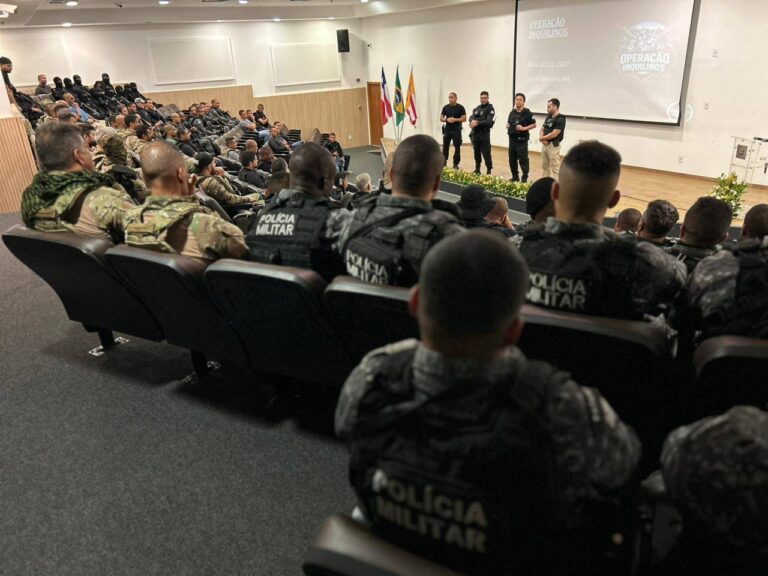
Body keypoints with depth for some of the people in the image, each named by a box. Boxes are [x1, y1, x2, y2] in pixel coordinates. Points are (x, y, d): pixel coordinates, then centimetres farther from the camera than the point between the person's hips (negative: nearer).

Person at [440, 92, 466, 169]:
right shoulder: (445, 107, 7)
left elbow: (464, 119, -7)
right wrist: (447, 119, -12)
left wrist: (455, 120, -20)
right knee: (445, 147, 4)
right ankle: (444, 162, 13)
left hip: (456, 130, -3)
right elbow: (441, 118, 9)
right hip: (447, 130, 3)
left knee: (457, 147, 0)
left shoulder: (460, 107, -4)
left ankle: (456, 164, 7)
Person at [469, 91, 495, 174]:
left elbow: (490, 122, -17)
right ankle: (477, 169, 23)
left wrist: (477, 123, -21)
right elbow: (471, 117, 4)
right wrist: (472, 121, -20)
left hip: (484, 134, -6)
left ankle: (489, 170, 1)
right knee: (476, 152, 13)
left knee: (486, 153, -8)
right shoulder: (477, 108, 17)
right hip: (475, 134, 6)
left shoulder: (490, 109, -4)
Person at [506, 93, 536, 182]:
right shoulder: (512, 112, 11)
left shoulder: (527, 113, -7)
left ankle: (525, 178, 4)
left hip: (522, 140, -6)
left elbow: (534, 125, -6)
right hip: (512, 139, 6)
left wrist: (524, 128, -18)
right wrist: (508, 126, 4)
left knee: (523, 159, -5)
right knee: (512, 159, 12)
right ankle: (515, 177, 25)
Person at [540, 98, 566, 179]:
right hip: (545, 144, 9)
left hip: (553, 145, -9)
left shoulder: (560, 119, -13)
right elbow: (542, 129, 13)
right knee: (545, 166, 15)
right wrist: (543, 139, -7)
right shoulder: (548, 117, 12)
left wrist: (542, 138, -6)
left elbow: (554, 134, -19)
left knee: (554, 168, -6)